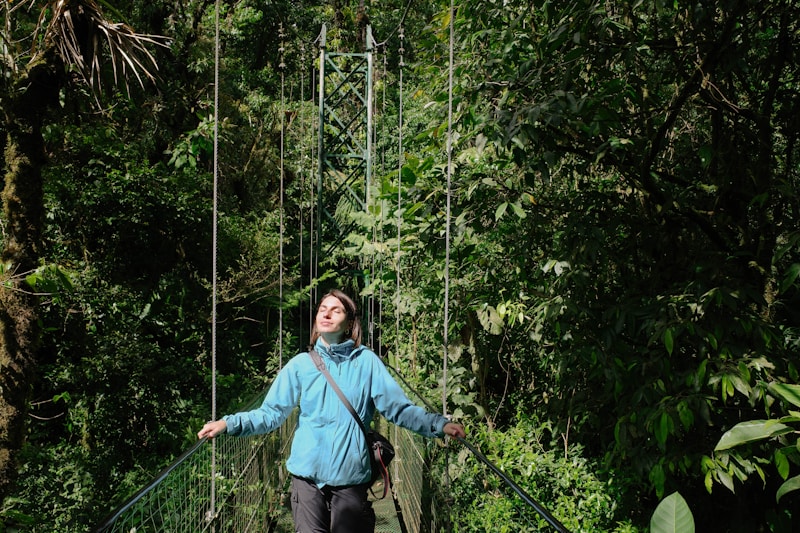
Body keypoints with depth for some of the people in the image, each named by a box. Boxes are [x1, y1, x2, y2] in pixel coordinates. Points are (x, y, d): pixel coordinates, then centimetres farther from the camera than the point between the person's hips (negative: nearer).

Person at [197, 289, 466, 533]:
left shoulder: (367, 362, 0)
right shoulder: (300, 364, 3)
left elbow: (399, 408, -3)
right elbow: (271, 413, 1)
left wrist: (439, 424, -15)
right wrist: (229, 423, -11)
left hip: (351, 475, 0)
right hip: (307, 474, 0)